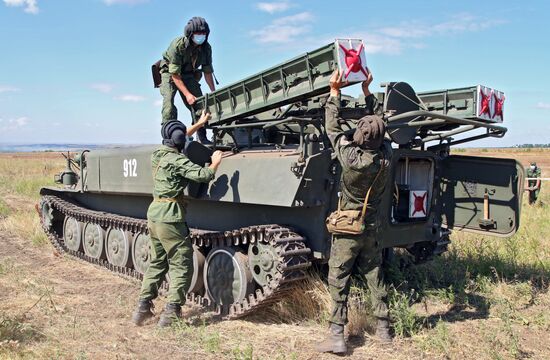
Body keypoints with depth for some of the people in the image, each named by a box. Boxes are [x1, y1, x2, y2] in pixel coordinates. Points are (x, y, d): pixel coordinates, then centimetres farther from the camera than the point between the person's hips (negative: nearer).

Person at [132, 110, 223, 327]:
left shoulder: (157, 155, 11)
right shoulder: (177, 160, -14)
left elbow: (175, 141, 28)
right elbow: (203, 175, -23)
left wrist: (199, 124, 35)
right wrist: (215, 162, -3)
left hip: (153, 216, 9)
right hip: (170, 219, -8)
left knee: (157, 263, 18)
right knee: (181, 266, 1)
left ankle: (143, 307, 18)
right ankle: (171, 312, 0)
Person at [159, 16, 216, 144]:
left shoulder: (206, 48, -16)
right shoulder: (177, 45, -31)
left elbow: (208, 72, -5)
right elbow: (175, 74, -31)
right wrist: (187, 94, -37)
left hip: (189, 74, 4)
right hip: (170, 73, -4)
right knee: (168, 100, -26)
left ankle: (202, 138, 2)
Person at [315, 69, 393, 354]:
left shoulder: (352, 158, -22)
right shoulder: (387, 156, -8)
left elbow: (332, 128, -10)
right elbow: (378, 124, 8)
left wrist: (335, 91, -4)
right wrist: (366, 91, 14)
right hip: (371, 228, 5)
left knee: (338, 280, 0)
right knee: (374, 276, 16)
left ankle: (336, 336, -1)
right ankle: (384, 328, 24)